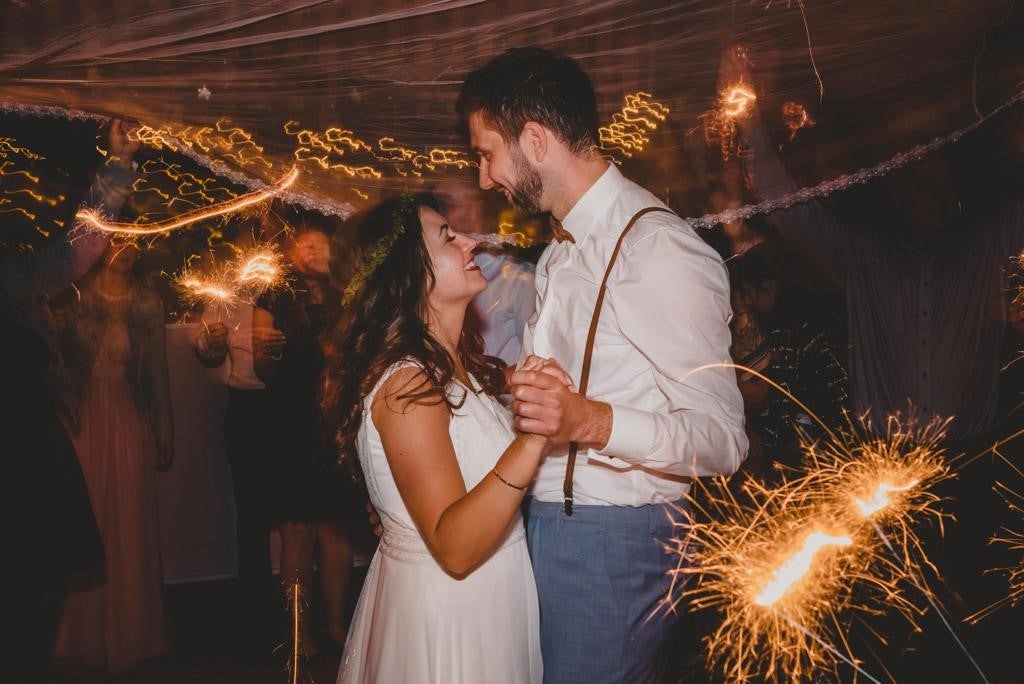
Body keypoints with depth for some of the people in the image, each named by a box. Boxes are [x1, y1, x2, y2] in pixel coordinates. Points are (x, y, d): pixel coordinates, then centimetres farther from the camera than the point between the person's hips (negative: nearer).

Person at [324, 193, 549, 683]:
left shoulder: (457, 366, 4)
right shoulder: (406, 382, -24)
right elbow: (455, 549, -30)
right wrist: (533, 437, -39)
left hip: (489, 602, 9)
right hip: (446, 618, -9)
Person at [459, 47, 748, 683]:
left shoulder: (660, 249, -17)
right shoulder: (564, 250, 12)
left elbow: (721, 438, -22)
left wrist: (593, 421, -35)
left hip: (612, 540, -8)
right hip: (543, 522, 9)